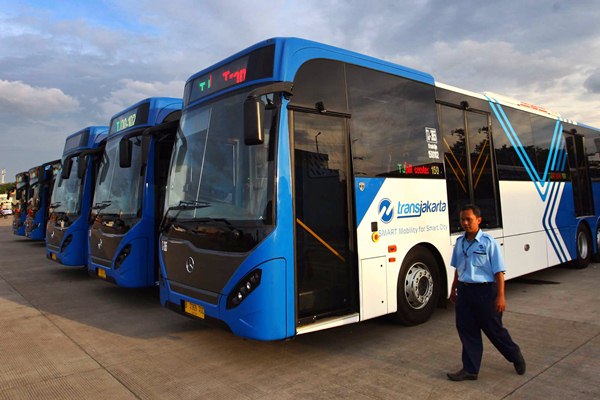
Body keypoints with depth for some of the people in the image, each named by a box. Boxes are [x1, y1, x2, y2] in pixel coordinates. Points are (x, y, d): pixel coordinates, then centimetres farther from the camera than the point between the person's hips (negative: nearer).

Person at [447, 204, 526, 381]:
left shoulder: (488, 242, -12)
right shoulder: (460, 242, 6)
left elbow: (499, 271, -11)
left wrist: (500, 296, -14)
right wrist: (454, 289, 19)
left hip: (484, 290, -5)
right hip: (464, 291, 5)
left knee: (494, 329, 9)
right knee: (467, 331, 9)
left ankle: (515, 356, 36)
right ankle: (470, 369, 20)